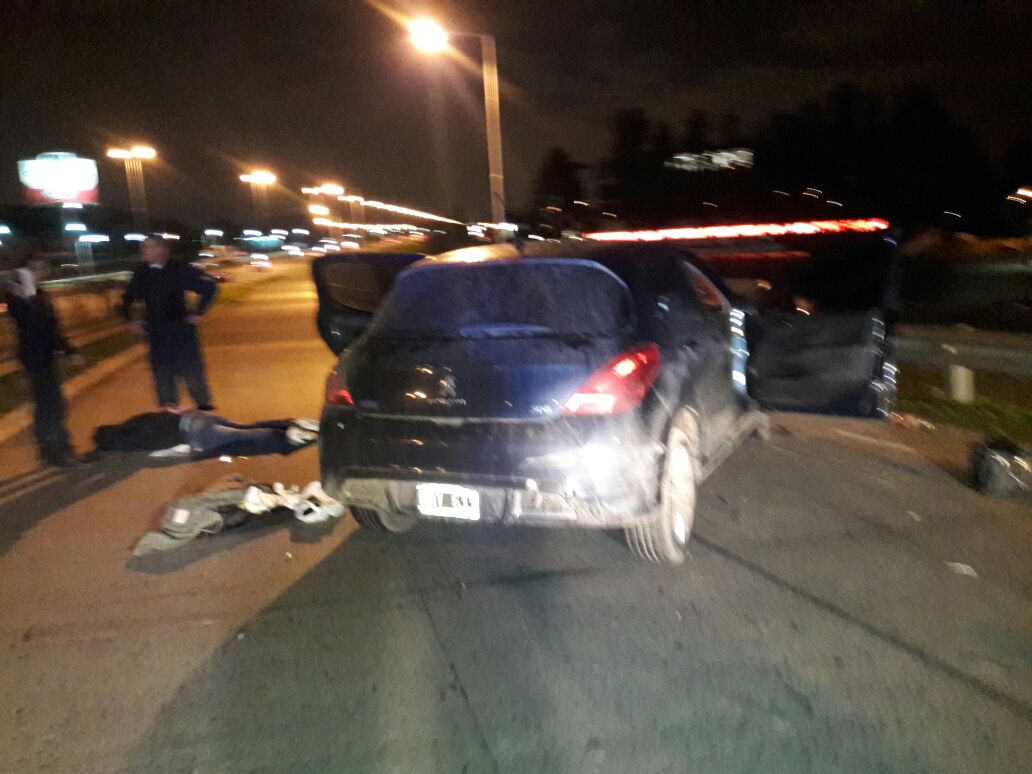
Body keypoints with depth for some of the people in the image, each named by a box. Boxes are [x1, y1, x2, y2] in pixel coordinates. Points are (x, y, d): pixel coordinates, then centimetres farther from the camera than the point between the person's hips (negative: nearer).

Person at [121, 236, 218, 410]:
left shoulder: (179, 270, -10)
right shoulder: (141, 274, 3)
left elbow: (208, 286, -5)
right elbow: (128, 299, 18)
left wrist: (198, 313, -5)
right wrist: (130, 320, 6)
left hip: (182, 329, -3)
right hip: (157, 334, 4)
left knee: (192, 370, 3)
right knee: (163, 375, 8)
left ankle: (204, 407, 19)